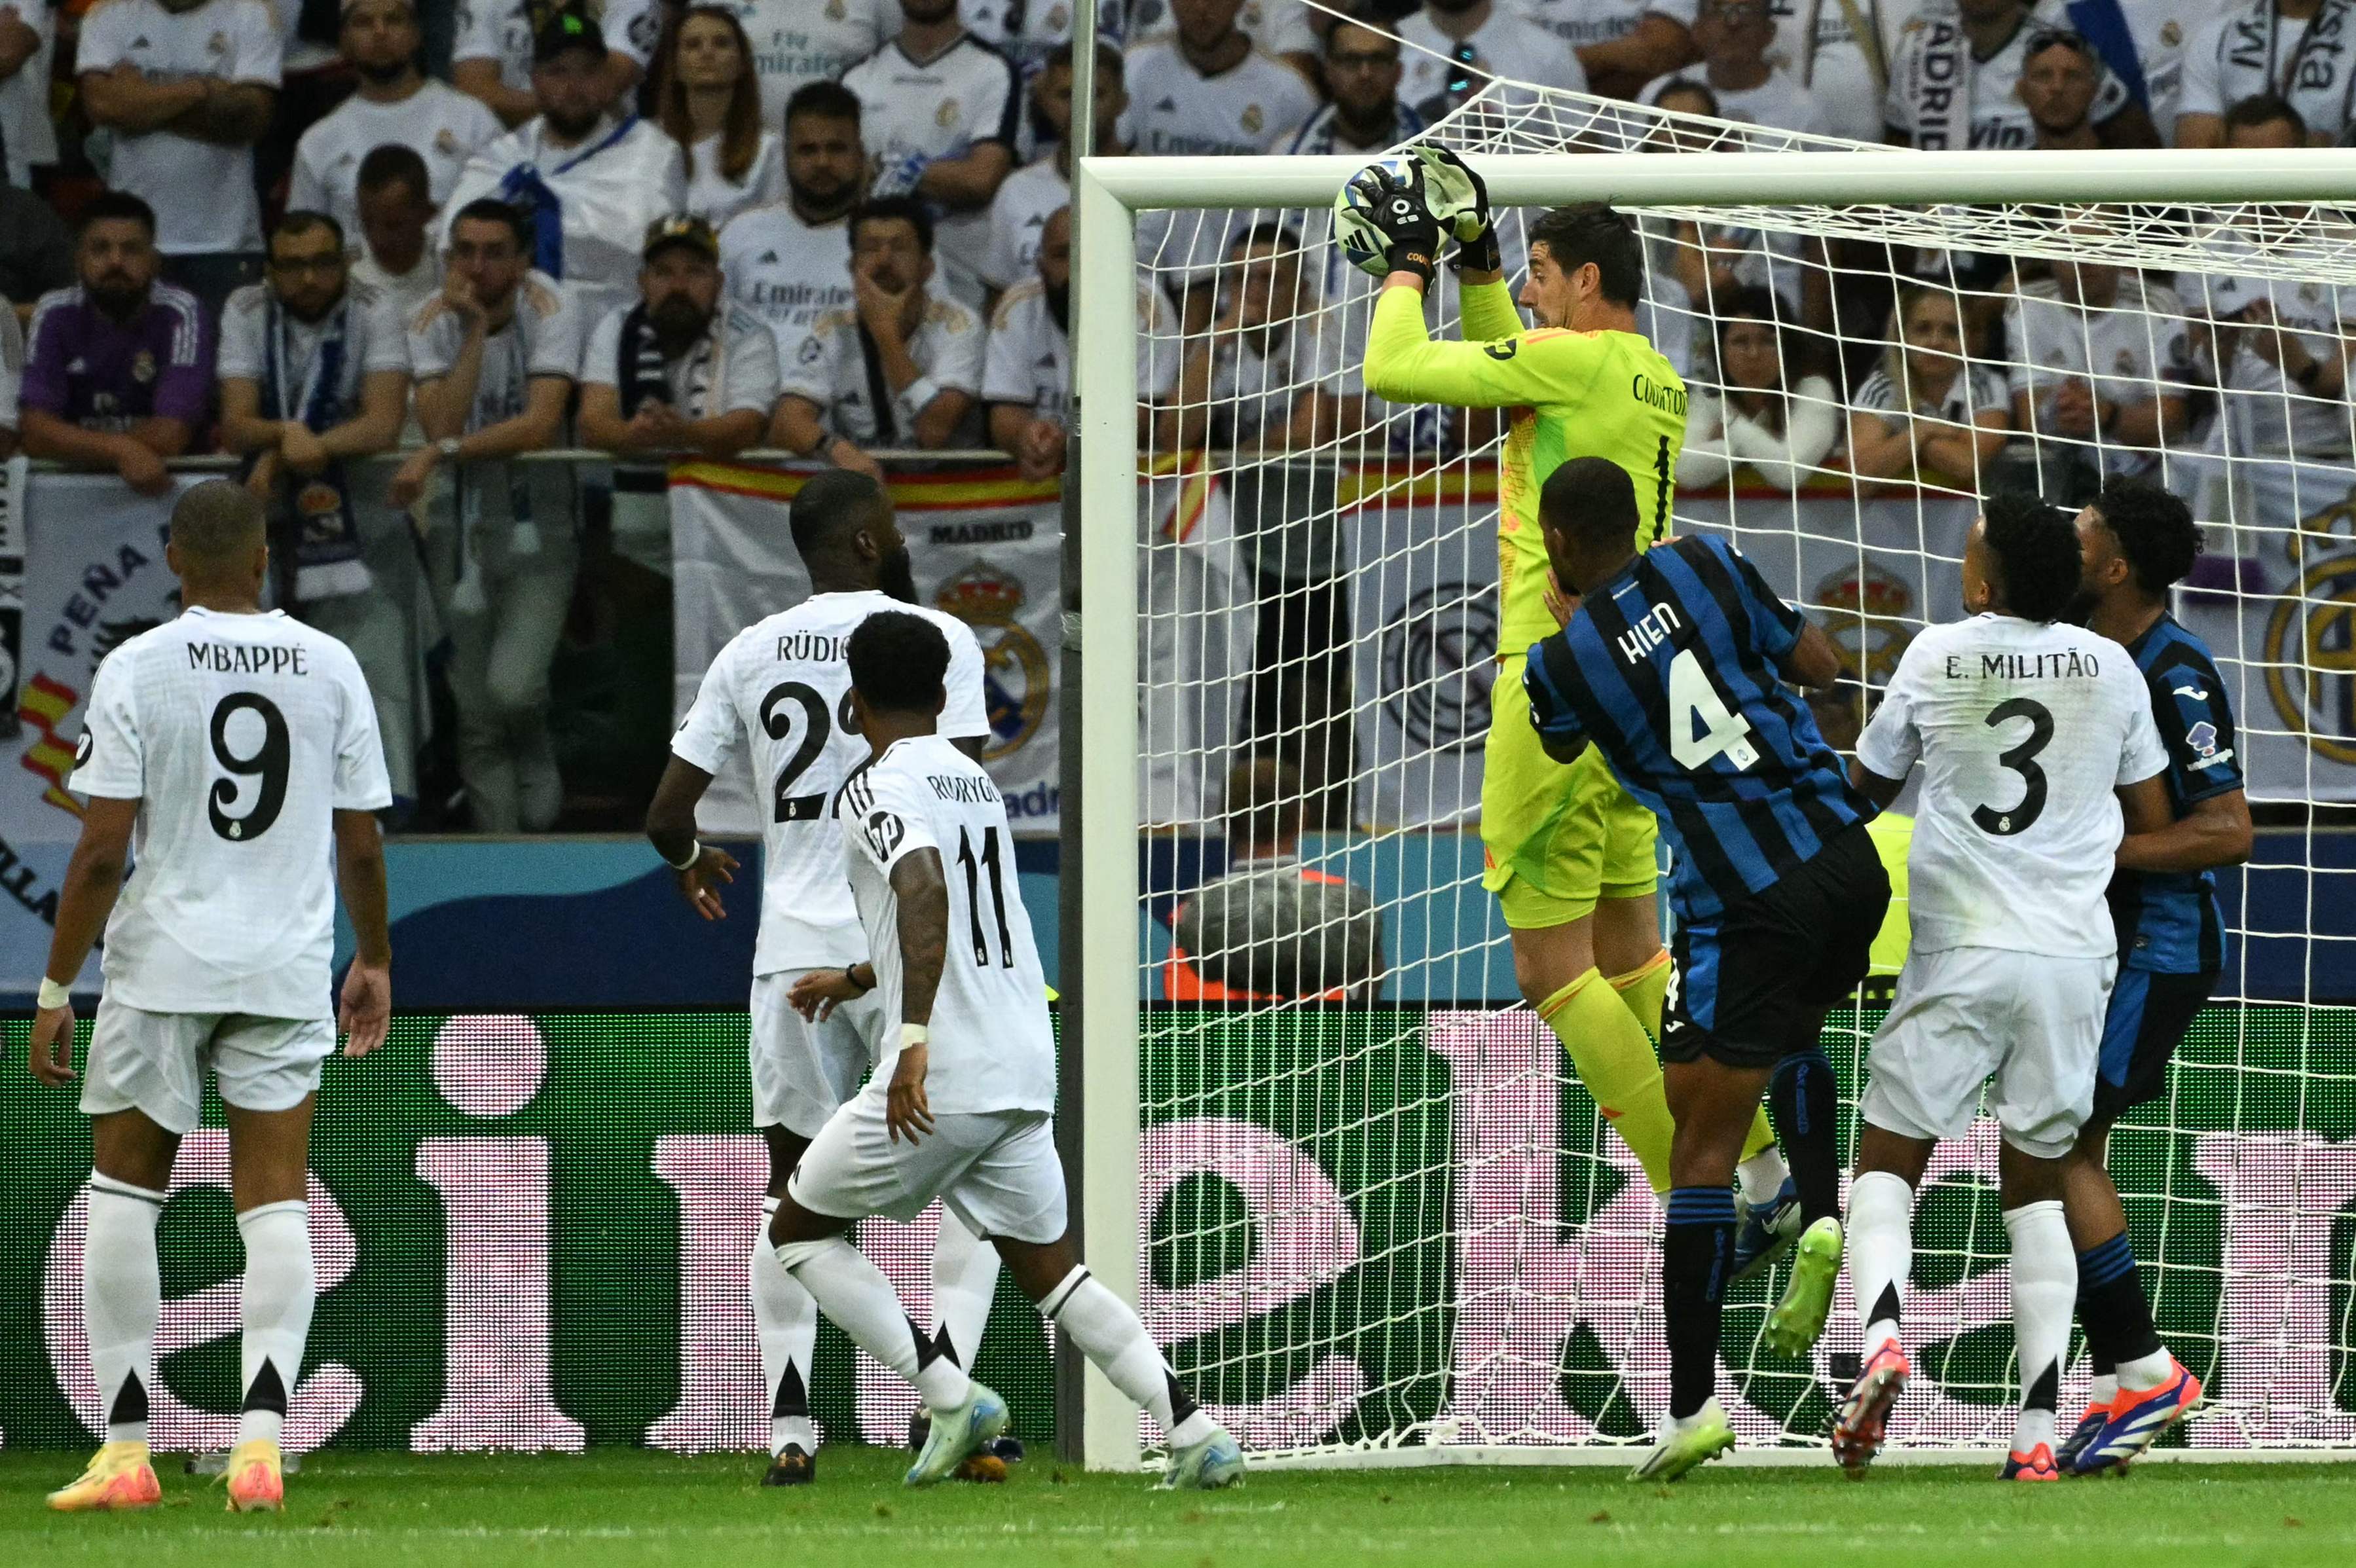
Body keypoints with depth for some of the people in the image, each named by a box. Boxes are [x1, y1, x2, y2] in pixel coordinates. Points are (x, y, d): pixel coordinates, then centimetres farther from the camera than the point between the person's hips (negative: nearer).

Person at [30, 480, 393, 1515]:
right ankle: (261, 1438, -12)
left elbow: (102, 853, -10)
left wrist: (54, 991, -3)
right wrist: (374, 962, 21)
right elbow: (361, 845, 5)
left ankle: (125, 1449, 7)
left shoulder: (137, 670, -7)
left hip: (162, 964, -2)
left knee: (123, 1193, 11)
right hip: (288, 972, 2)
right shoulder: (329, 667, 1)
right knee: (274, 1206, 3)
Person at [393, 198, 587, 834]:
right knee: (476, 711, 3)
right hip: (461, 521, 3)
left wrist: (440, 454, -27)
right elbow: (441, 425, -18)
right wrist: (475, 330, -22)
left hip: (539, 521, -3)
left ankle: (539, 775, 13)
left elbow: (540, 425, -22)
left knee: (513, 687, -19)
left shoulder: (552, 306, -12)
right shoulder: (433, 321, -5)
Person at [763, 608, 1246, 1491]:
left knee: (799, 1230, 10)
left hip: (942, 1078, -7)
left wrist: (914, 1037, -33)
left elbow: (925, 893, -27)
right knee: (1050, 1269, 14)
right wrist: (860, 981, 48)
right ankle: (1195, 1432, -1)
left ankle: (952, 1399, -3)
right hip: (1026, 1067, 7)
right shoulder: (975, 782, 19)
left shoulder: (875, 789, -7)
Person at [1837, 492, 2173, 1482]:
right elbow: (2154, 823, 11)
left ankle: (1881, 1334, -23)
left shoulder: (1936, 657, -2)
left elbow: (1866, 788, 12)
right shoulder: (2111, 667, 2)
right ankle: (2037, 1431, -1)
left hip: (1961, 954, -2)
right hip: (2074, 956, 2)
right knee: (2036, 1185, 12)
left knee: (1887, 1162, 7)